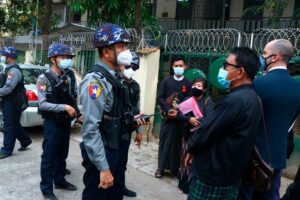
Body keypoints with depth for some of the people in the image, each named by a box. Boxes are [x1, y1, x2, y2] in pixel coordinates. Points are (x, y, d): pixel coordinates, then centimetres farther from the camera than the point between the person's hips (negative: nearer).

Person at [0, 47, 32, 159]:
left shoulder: (14, 70, -18)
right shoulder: (9, 69, 14)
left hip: (12, 103, -10)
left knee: (9, 126, -1)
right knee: (14, 124, 17)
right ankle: (25, 141, 29)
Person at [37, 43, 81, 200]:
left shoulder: (65, 78, 8)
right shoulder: (44, 78, -11)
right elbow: (42, 104, -19)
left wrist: (78, 115, 3)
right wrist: (64, 107, -25)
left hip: (66, 123, 7)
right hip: (52, 124, -6)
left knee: (62, 155, 18)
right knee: (49, 157, 5)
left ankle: (60, 180, 35)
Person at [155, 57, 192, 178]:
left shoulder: (188, 84, 3)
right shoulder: (166, 81, 4)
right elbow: (159, 98, -2)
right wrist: (169, 110, -14)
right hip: (168, 116, 0)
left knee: (178, 142, 6)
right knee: (165, 141, 2)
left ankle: (175, 168, 18)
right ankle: (161, 168, 11)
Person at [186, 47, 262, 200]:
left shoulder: (233, 100, -26)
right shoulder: (252, 98, 6)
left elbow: (206, 132, -21)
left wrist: (190, 150, -2)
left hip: (212, 174, -9)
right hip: (231, 173, 9)